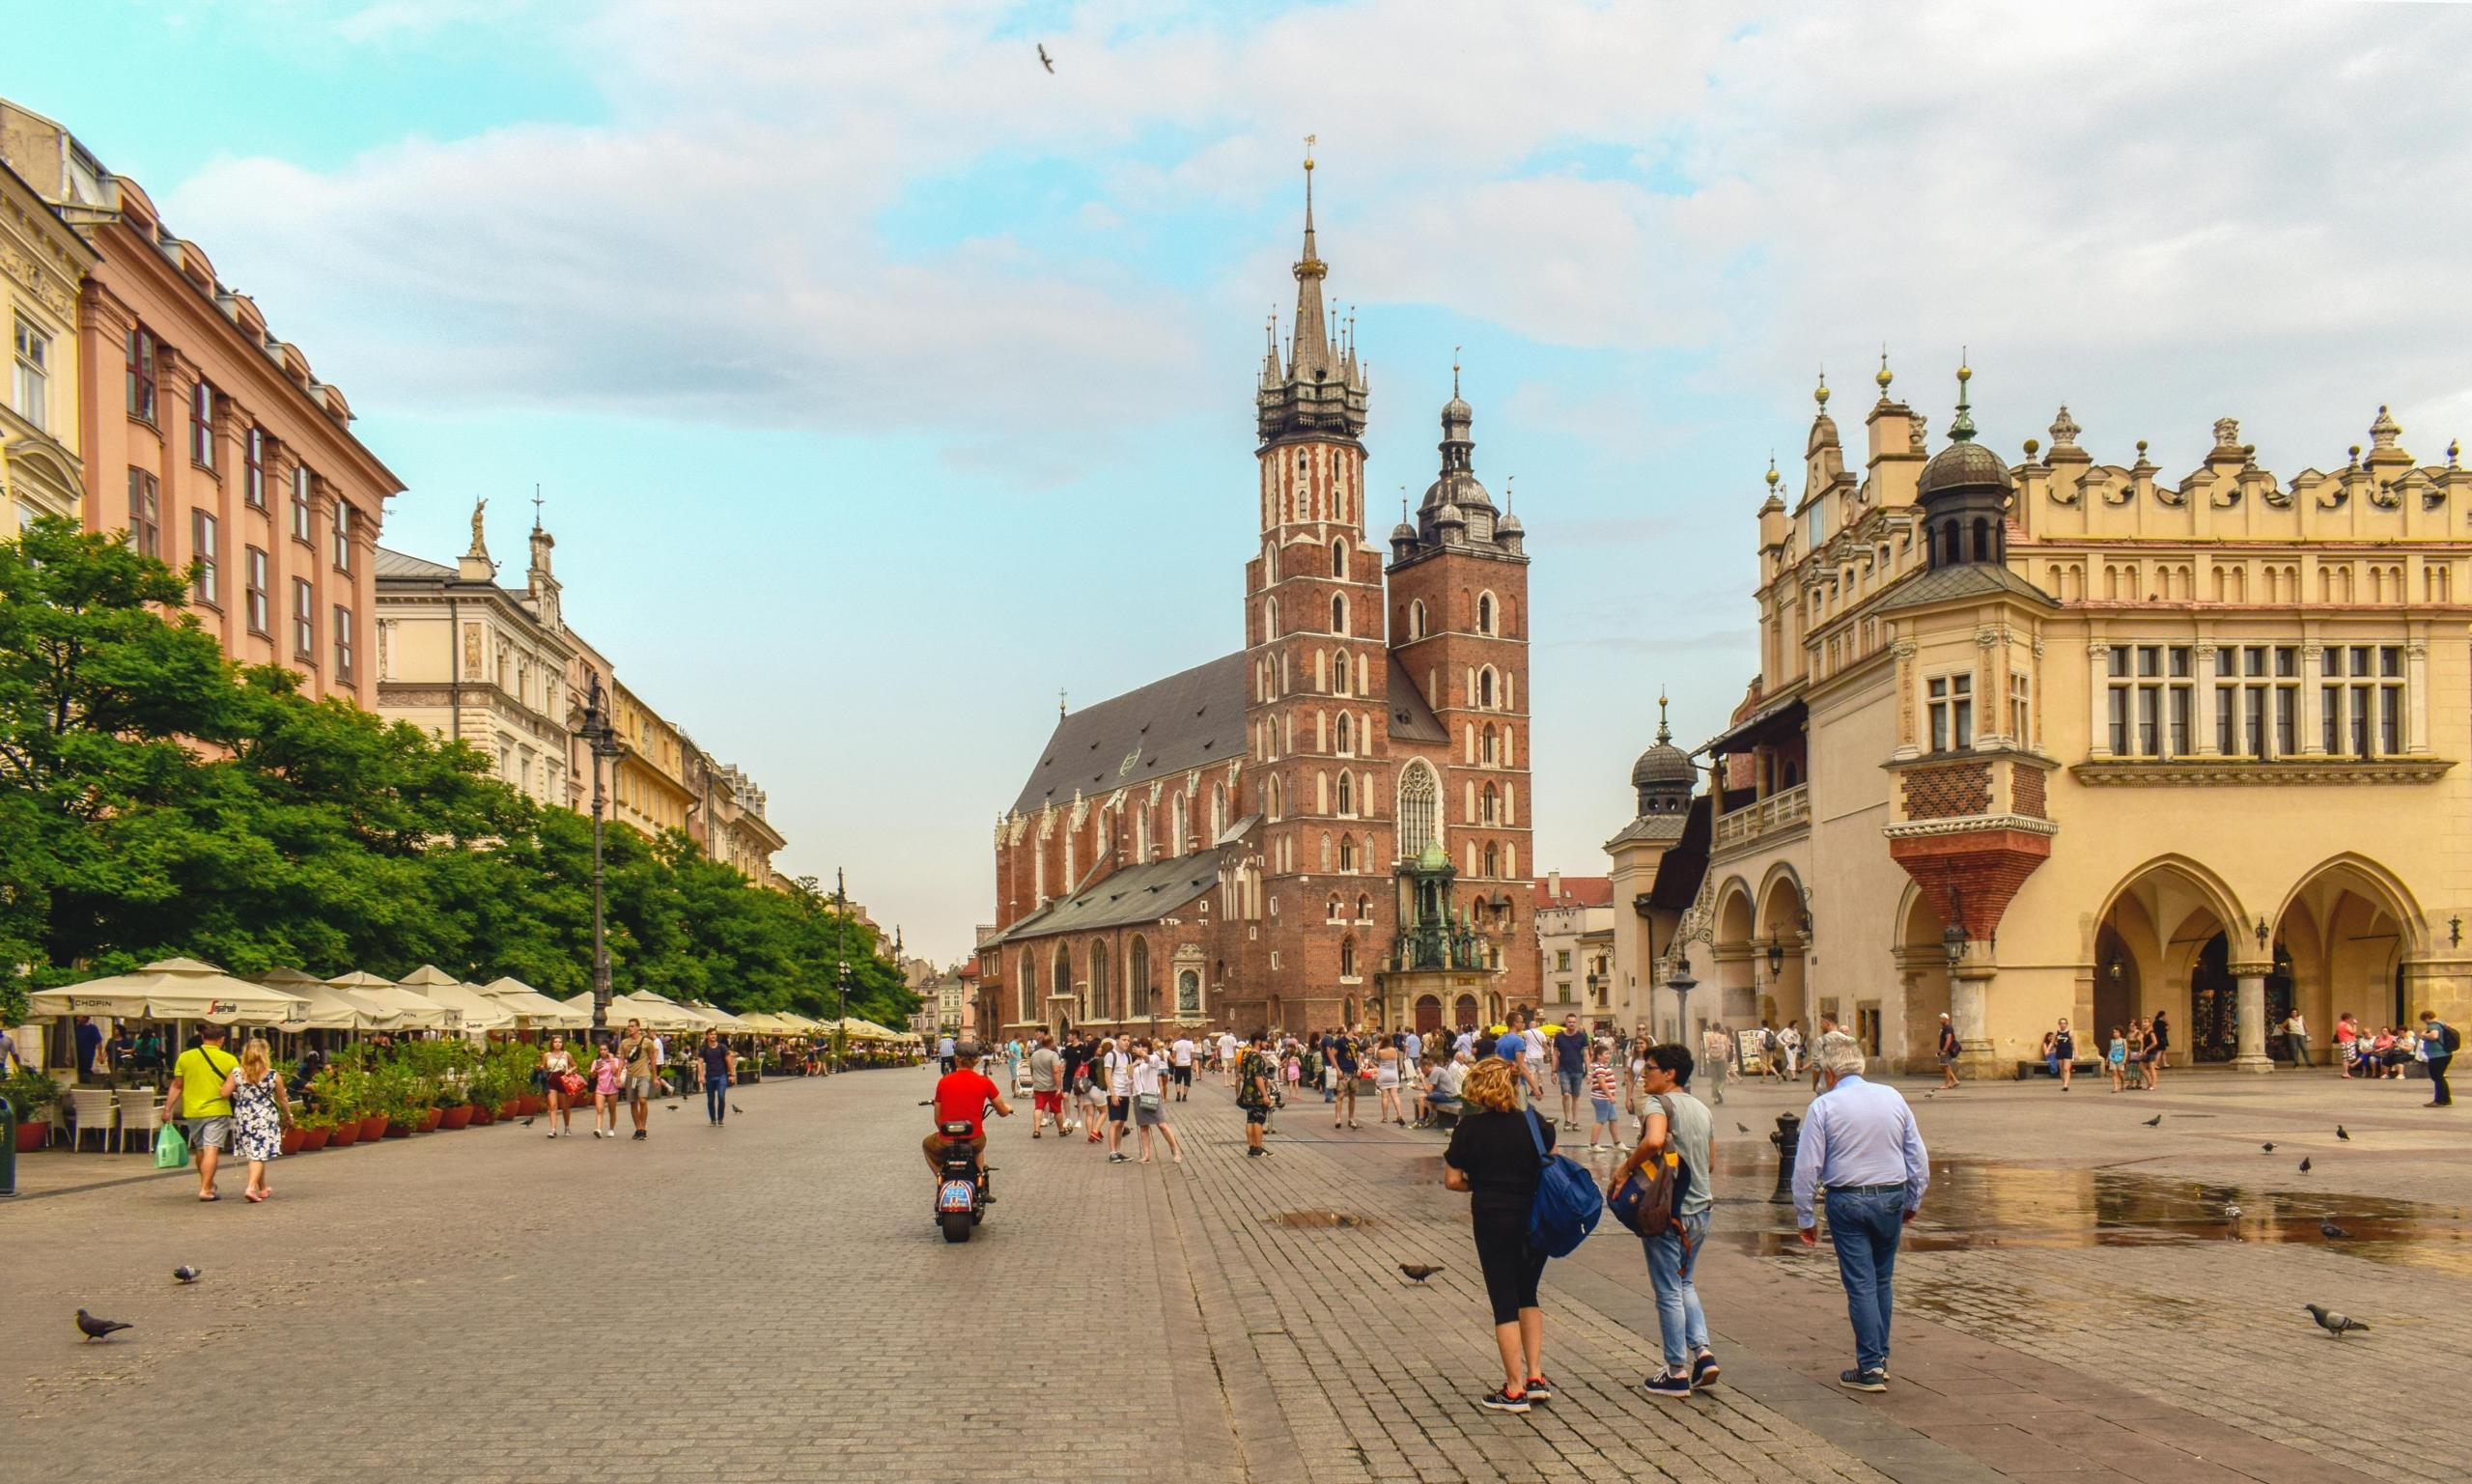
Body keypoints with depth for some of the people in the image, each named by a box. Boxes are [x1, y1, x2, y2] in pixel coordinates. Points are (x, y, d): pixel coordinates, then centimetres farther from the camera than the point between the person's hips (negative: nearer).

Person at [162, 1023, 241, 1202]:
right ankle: (205, 1189, -13)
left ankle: (207, 1184, 33)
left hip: (192, 1112, 4)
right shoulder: (229, 1060, -5)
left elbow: (176, 1086, 4)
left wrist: (168, 1108, 9)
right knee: (212, 1150, -5)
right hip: (217, 1111, -4)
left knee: (200, 1149, 18)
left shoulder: (185, 1057, 2)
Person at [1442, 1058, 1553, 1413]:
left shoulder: (1469, 1128, -8)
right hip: (1536, 1220, 3)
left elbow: (1452, 1180, -5)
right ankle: (1535, 1377, 14)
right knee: (1527, 1294, 20)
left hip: (1493, 1221, -3)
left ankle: (1514, 1389, 6)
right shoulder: (1535, 1122, -2)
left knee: (1505, 1302, 4)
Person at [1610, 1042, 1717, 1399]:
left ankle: (1677, 1371, 10)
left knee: (1668, 1291, 3)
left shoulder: (1661, 1104, -14)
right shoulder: (1702, 1109, 11)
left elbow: (1654, 1140, -34)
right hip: (1701, 1209, 8)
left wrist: (1625, 1167, -22)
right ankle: (1702, 1351, 10)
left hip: (1668, 1211, -7)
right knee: (1685, 1283, 23)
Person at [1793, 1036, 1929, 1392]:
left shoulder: (1824, 1106, -8)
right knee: (1883, 1281, 16)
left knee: (1860, 1284, 0)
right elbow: (1918, 1156, 8)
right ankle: (1880, 1358, 22)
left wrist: (1805, 1217, 1)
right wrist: (1913, 1201, 20)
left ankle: (1870, 1368, 0)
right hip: (1892, 1197, 4)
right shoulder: (1892, 1097, 3)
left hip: (1847, 1201, -4)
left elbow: (1807, 1167, -8)